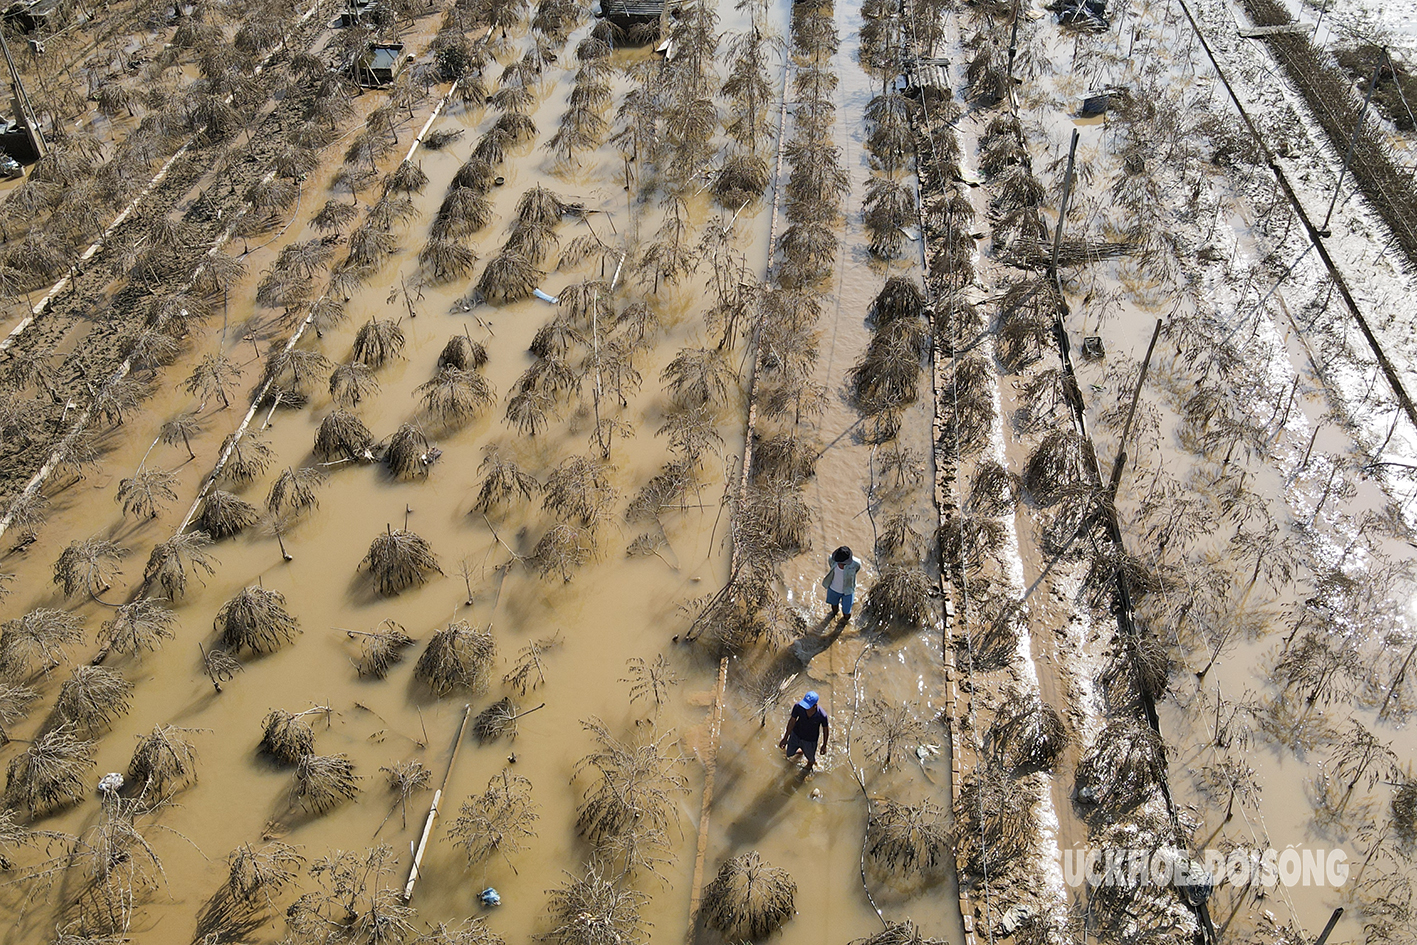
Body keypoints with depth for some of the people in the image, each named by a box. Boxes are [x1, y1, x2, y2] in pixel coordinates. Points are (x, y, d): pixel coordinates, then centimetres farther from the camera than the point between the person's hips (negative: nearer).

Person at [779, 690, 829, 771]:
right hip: (796, 735, 2)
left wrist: (824, 745, 1)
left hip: (810, 740, -2)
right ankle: (800, 751, 60)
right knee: (789, 754, 25)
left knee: (810, 759, 25)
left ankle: (810, 764, 63)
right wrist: (785, 738, -2)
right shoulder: (798, 707, -32)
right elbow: (792, 721, -13)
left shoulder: (822, 715, -36)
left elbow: (825, 729, -15)